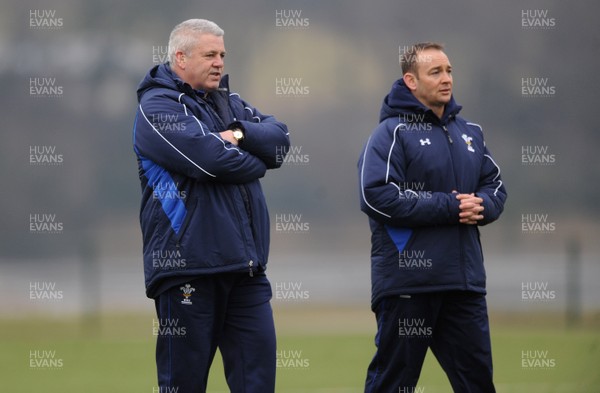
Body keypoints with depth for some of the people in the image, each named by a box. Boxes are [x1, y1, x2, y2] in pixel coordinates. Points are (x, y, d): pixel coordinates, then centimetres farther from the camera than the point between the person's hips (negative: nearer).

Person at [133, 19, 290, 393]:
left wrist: (240, 135, -11)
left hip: (244, 264, 7)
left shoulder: (230, 103, 19)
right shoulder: (157, 106, -4)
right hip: (188, 266, -7)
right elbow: (209, 158, -18)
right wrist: (255, 163, -1)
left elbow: (280, 138, 7)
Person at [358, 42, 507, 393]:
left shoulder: (470, 132, 14)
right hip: (407, 281, -6)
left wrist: (481, 206, -7)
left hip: (465, 284, 6)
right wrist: (449, 207, -18)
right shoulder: (392, 133, -7)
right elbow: (376, 196, -18)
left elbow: (496, 186, 18)